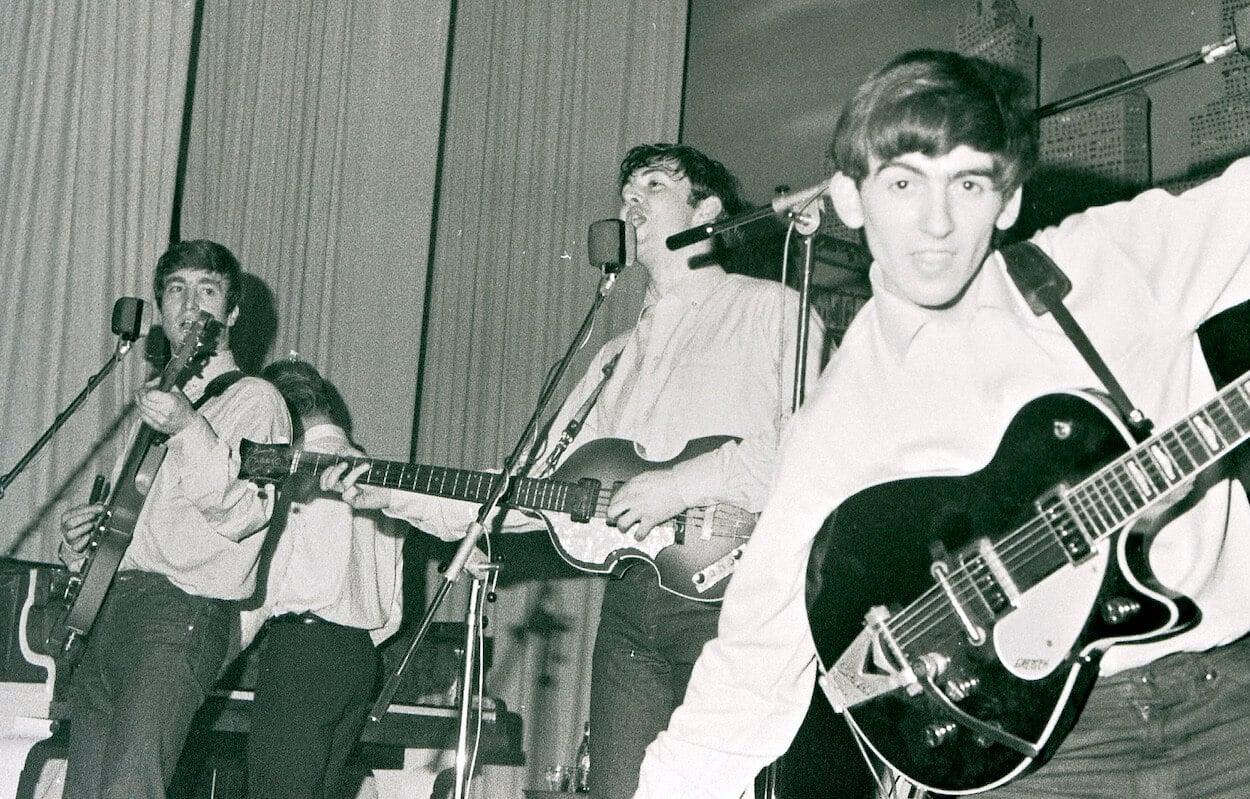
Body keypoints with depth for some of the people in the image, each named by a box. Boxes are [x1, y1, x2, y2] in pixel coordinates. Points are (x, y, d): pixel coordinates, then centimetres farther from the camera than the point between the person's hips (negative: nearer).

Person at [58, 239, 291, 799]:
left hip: (183, 610, -8)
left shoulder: (253, 399, 2)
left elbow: (243, 514, -13)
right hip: (104, 606, 8)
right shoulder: (158, 397, 25)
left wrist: (189, 431, -23)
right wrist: (84, 532, 15)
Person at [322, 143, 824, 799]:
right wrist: (402, 497, 11)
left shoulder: (771, 310, 3)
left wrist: (688, 483, -16)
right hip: (628, 604, 6)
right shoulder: (616, 356, 25)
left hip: (731, 594, -6)